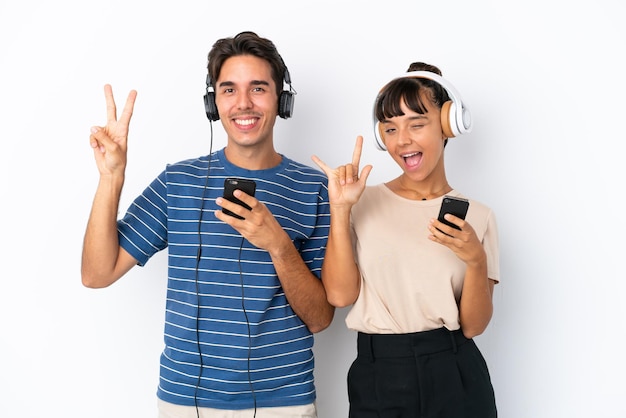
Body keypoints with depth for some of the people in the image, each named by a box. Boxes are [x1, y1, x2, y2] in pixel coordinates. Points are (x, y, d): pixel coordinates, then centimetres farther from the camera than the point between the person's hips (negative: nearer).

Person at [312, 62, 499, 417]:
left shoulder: (477, 216, 1)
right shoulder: (365, 202, 1)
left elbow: (473, 326, -2)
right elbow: (340, 294, -9)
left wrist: (476, 261, -19)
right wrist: (340, 209, -14)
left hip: (454, 378, 0)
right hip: (376, 377, 0)